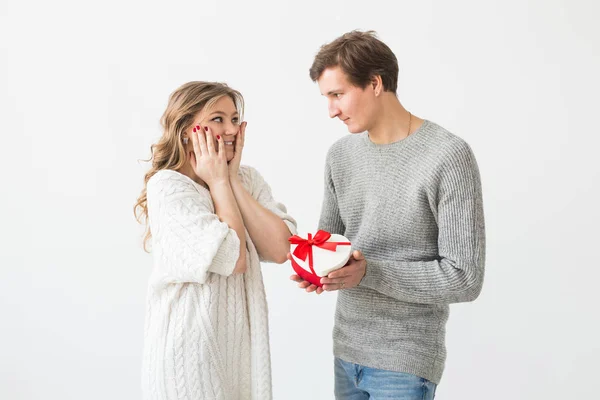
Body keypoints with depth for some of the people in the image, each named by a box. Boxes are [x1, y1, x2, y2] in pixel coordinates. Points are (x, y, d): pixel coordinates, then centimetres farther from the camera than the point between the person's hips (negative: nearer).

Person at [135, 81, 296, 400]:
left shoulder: (248, 178, 5)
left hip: (244, 339, 6)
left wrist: (233, 180, -9)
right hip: (192, 346, -6)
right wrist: (218, 182, -13)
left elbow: (280, 250, -10)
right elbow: (233, 259, -22)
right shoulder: (167, 186, -14)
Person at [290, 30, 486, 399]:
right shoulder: (341, 154, 3)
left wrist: (369, 272, -24)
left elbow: (464, 279, -16)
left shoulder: (449, 157, -16)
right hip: (346, 350, 6)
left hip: (405, 361, -6)